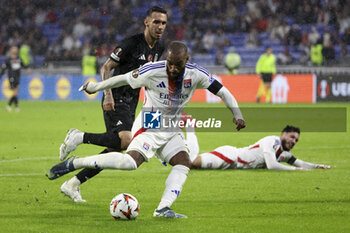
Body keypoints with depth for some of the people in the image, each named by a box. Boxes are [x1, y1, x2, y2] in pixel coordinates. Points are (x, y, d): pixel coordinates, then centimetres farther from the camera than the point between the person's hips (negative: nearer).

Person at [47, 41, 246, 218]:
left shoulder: (196, 74, -10)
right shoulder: (151, 72, -19)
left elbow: (222, 91, -1)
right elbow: (124, 79, -4)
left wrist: (237, 113, -14)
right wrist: (95, 87, 8)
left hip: (172, 131, 6)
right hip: (150, 125, -6)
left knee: (184, 164, -15)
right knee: (132, 161, -29)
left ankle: (163, 208, -18)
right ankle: (73, 164, -25)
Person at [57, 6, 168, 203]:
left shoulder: (159, 48, 10)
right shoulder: (131, 44, -13)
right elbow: (106, 68, -9)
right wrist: (108, 95, -20)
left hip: (130, 103, 8)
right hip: (116, 101, -8)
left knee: (114, 151, 3)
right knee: (125, 140, -29)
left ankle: (73, 184, 11)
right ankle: (79, 137, -12)